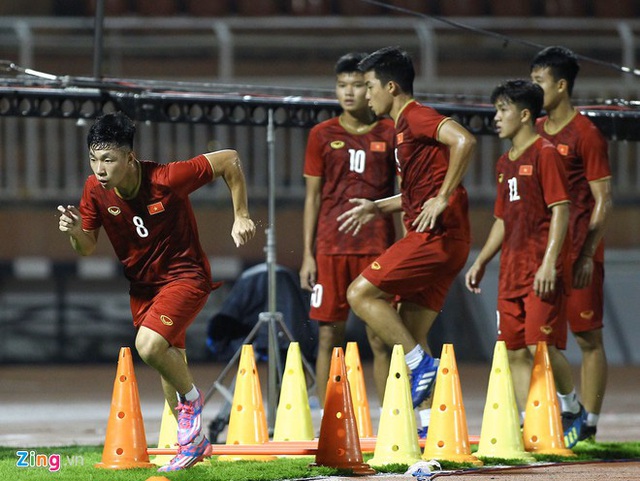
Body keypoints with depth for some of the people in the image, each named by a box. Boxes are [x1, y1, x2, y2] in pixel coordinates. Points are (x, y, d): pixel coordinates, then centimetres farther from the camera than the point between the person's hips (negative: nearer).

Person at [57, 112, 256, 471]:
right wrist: (75, 230, -25)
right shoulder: (96, 190, -12)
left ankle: (192, 399, 1)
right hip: (142, 284, 6)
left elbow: (229, 160, -17)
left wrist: (242, 216, -13)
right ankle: (193, 441, 37)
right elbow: (87, 248, -2)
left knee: (149, 346, -28)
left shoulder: (166, 179, -27)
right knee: (170, 364, 16)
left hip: (185, 275, -6)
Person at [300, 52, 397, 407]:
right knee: (329, 335, 1)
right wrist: (307, 255, 3)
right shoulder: (323, 135, 8)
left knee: (380, 339, -2)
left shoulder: (390, 134, 6)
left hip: (378, 248, -1)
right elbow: (312, 196, 10)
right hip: (331, 247, 1)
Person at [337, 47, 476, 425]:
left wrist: (443, 199, -24)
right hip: (435, 239, 10)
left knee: (361, 294, -12)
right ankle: (430, 421, 8)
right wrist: (378, 208, 24)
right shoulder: (404, 126, 22)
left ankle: (423, 365, -12)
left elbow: (465, 141, -27)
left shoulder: (416, 117, -9)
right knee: (410, 336, 9)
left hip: (436, 236, -10)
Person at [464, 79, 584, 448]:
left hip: (542, 270, -8)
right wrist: (481, 262, 21)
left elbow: (561, 210, -13)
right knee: (516, 350, 5)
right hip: (512, 271, 8)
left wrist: (550, 262, -20)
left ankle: (575, 410, 4)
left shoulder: (545, 154, -7)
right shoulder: (506, 162, 18)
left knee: (542, 345, -13)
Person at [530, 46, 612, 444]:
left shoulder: (586, 135, -8)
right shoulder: (536, 133, 13)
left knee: (588, 337, -2)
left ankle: (588, 424, 0)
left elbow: (603, 201, -10)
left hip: (578, 251, -7)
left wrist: (587, 254, -17)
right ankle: (561, 413, 10)